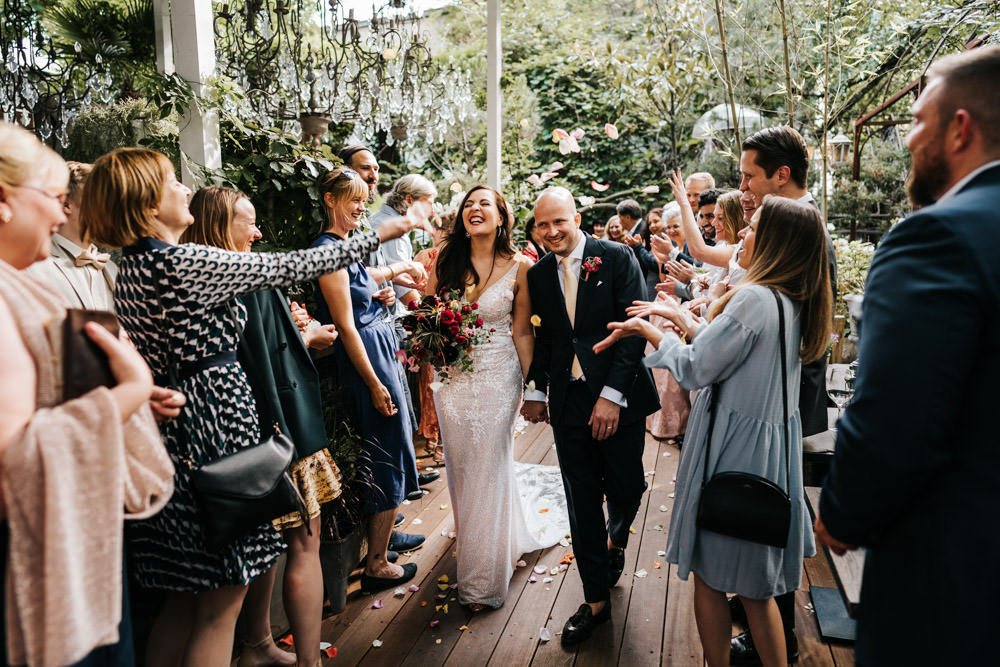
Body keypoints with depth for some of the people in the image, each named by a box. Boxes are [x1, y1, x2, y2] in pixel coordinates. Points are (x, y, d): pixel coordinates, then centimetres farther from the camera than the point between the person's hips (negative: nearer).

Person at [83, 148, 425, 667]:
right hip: (214, 427, -9)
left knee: (185, 595, 20)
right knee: (222, 601, 4)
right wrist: (378, 234, -1)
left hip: (167, 427, 9)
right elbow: (292, 266, -12)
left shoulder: (130, 269, 10)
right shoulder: (184, 262, -17)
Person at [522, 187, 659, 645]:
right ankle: (596, 600, 22)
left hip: (619, 397, -2)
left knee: (626, 489, 7)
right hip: (568, 401, 3)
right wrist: (537, 391, 10)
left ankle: (616, 541, 44)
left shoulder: (617, 258, -5)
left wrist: (612, 394, -15)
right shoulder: (538, 274, 7)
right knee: (582, 501, 7)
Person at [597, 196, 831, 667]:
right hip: (774, 446, 9)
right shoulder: (796, 304, 6)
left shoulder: (755, 298, -21)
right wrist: (682, 319, 14)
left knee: (709, 577, 10)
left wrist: (651, 332, -1)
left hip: (733, 450, -8)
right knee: (756, 588, 20)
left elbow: (695, 368, -16)